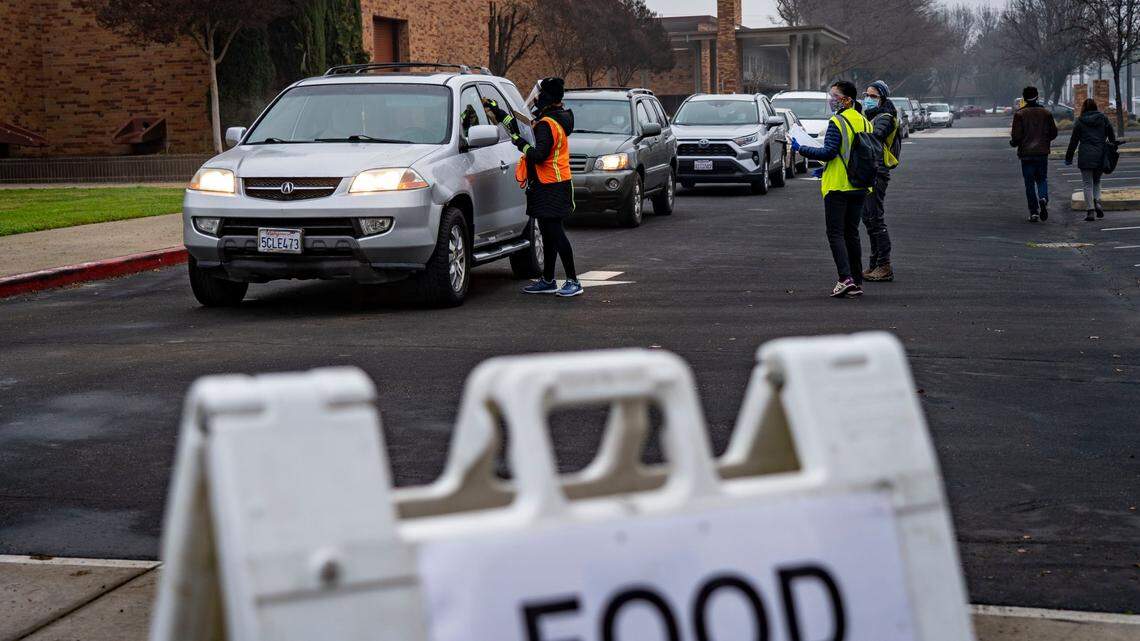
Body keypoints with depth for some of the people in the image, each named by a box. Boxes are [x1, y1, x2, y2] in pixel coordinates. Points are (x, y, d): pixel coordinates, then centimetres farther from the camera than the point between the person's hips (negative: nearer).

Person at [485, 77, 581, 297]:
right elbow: (521, 127, 23)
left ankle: (573, 281, -8)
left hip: (551, 188, -10)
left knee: (555, 233, -10)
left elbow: (539, 155, -25)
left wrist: (521, 143, -11)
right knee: (549, 234, 15)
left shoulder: (547, 124, -17)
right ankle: (548, 281, 23)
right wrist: (497, 111, 25)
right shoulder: (556, 120, 14)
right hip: (548, 187, 10)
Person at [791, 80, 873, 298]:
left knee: (835, 233, -4)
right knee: (851, 233, 13)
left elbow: (829, 152, -20)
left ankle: (846, 278, -17)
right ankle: (857, 282, 12)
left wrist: (801, 149, -8)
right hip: (859, 187, 7)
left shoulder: (837, 122, -13)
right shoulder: (864, 122, 12)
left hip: (838, 187, -7)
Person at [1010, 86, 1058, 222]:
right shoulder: (1046, 113, 3)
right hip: (1042, 152, 2)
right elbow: (1053, 133, 6)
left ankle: (1034, 212, 0)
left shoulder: (1019, 114, -7)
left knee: (1029, 183, 3)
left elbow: (1017, 136, -12)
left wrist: (1013, 142, 10)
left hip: (1026, 153, -2)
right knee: (1042, 179, 14)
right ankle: (1043, 198, -16)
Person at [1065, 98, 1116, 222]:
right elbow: (1112, 137, 7)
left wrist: (1068, 157, 8)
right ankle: (1097, 201, -6)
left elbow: (1073, 141, 1)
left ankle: (1091, 211, -5)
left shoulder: (1080, 121, -1)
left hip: (1085, 157, -3)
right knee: (1097, 181, 19)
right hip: (1101, 156, 3)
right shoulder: (1104, 119, 5)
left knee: (1088, 184, 1)